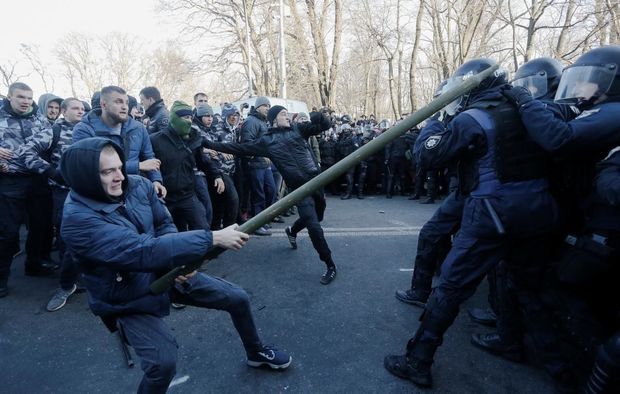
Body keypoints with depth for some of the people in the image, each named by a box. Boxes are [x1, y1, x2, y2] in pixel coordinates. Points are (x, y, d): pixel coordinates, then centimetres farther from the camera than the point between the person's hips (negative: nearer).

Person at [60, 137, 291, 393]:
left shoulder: (138, 185, -13)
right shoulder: (78, 220, -31)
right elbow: (145, 252, -40)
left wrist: (178, 258, -20)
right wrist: (213, 238, -41)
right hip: (129, 300, -5)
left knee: (238, 298, 6)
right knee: (163, 363, -26)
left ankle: (256, 353, 36)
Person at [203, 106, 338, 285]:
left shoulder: (298, 128, 12)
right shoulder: (266, 140, 5)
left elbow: (325, 125, 9)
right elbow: (239, 148, 9)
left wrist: (317, 116, -13)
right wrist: (211, 144, 6)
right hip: (299, 187, -4)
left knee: (317, 217, 19)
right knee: (314, 227, -10)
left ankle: (292, 230, 49)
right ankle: (330, 265, 6)